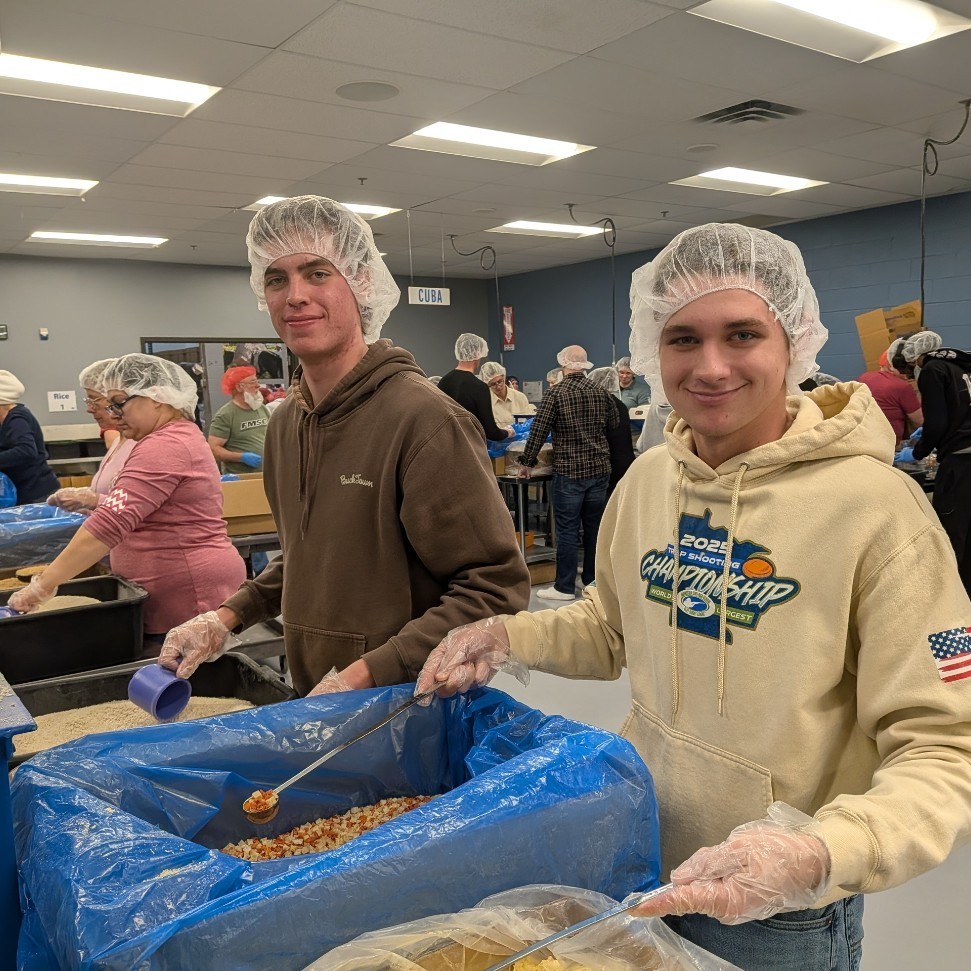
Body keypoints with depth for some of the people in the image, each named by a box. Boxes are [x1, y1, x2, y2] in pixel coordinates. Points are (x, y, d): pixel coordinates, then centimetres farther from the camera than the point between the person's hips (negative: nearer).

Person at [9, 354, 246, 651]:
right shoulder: (181, 435, 18)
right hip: (186, 596, 11)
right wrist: (97, 500, 9)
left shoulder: (164, 447, -17)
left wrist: (45, 583, -21)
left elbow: (112, 522, -25)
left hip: (190, 599, -11)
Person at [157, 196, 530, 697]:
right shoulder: (285, 422, 3)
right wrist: (229, 615, 4)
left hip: (415, 710, -7)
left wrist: (366, 673, -25)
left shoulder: (425, 419, -22)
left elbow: (496, 588, -23)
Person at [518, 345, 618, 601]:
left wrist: (526, 462, -2)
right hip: (599, 468, 5)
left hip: (569, 471, -5)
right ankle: (592, 579, 22)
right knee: (594, 526, 13)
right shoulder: (599, 392, 5)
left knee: (567, 529, 0)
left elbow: (538, 430, -11)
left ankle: (564, 587, 4)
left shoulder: (555, 393, -10)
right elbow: (614, 423, 16)